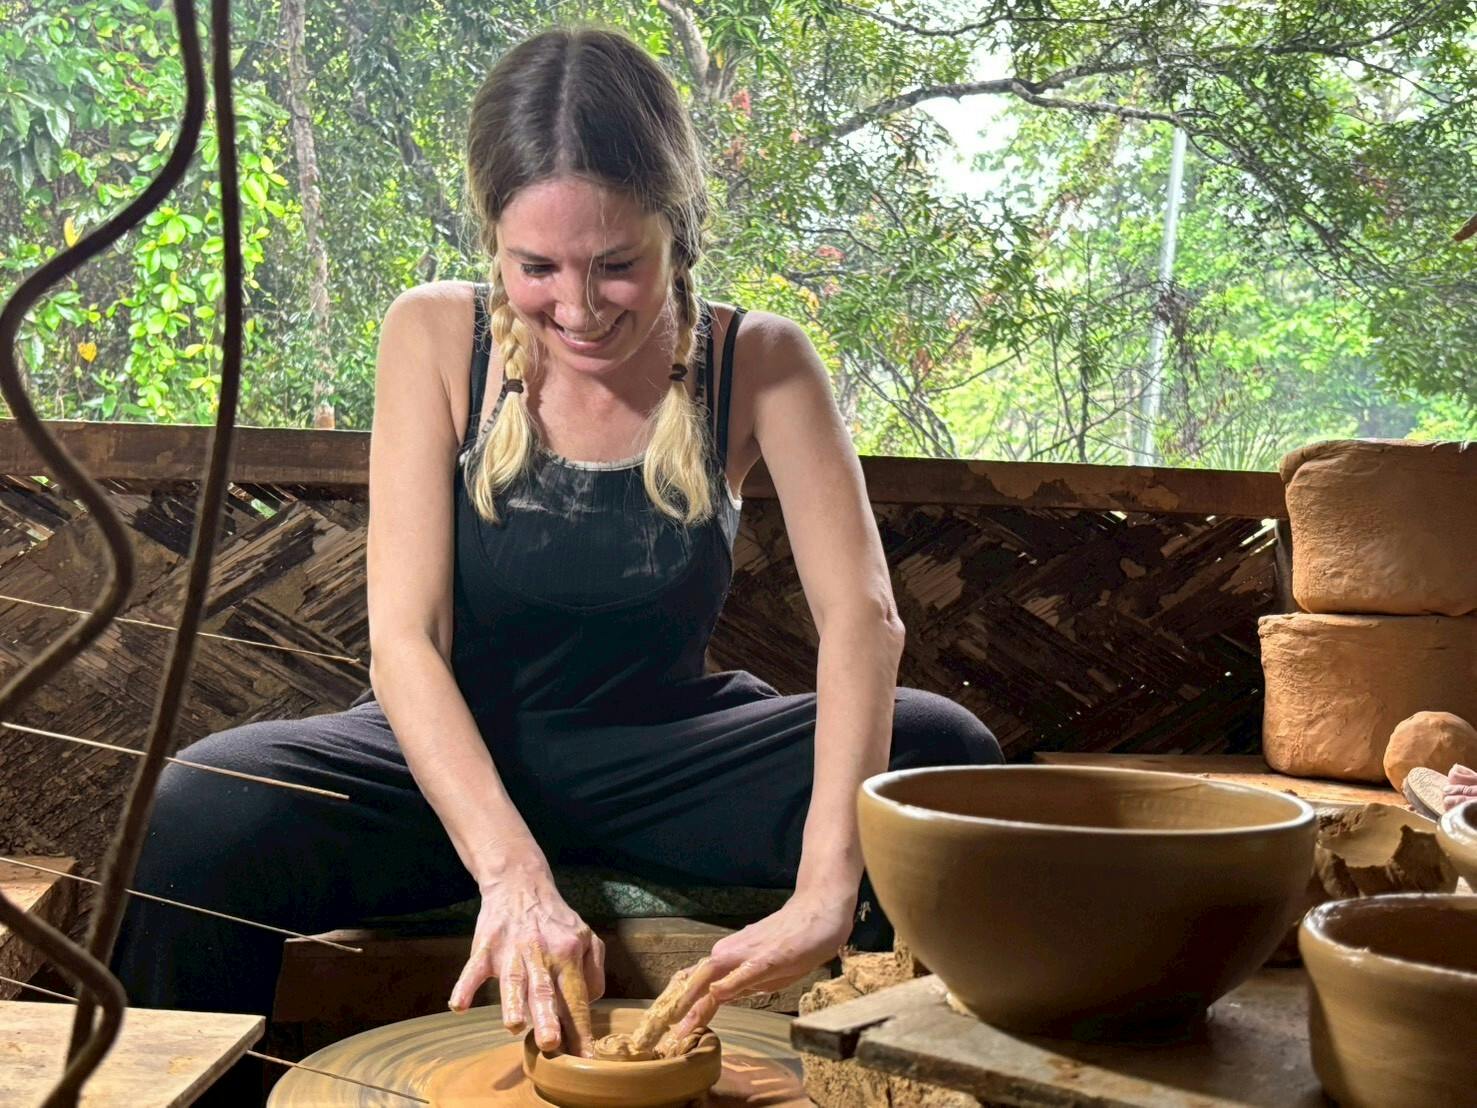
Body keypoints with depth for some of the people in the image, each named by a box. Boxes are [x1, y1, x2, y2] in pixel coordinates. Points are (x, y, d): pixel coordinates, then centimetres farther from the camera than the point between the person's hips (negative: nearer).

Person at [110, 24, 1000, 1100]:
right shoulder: (436, 337, -11)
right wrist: (512, 871, -34)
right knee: (204, 818, -31)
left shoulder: (759, 362, -10)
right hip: (458, 759, -1)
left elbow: (862, 617, -22)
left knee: (944, 752, -24)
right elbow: (404, 637, -18)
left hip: (660, 762, 1)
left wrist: (825, 888, -38)